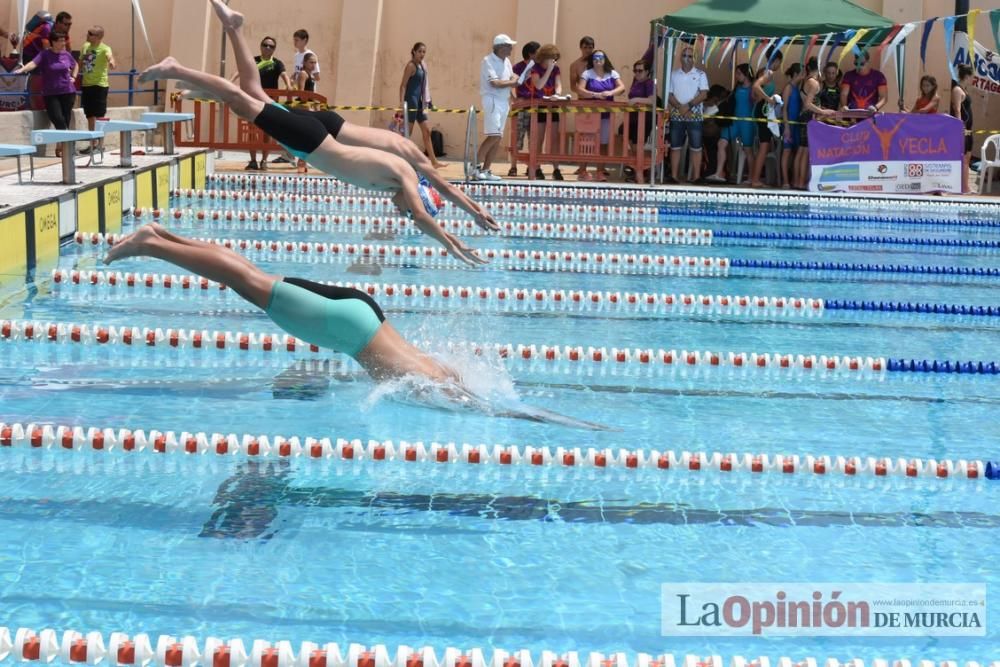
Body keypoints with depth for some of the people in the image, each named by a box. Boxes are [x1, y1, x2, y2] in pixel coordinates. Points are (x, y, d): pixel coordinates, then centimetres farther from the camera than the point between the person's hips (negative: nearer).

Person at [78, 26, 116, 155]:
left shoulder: (104, 48, -11)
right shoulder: (85, 46, 9)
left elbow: (109, 55, -33)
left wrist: (111, 61, -54)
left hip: (99, 85, -7)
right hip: (86, 85, 7)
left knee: (99, 116, -7)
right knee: (90, 116, 12)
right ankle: (92, 144, 20)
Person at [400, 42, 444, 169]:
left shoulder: (422, 65, 13)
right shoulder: (411, 65, -10)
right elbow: (403, 85, -15)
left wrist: (427, 101, 15)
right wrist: (402, 102, -24)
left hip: (419, 101, 9)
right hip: (411, 100, -9)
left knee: (426, 131, 9)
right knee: (407, 132, -6)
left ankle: (434, 162, 12)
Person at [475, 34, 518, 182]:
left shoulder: (507, 61, 14)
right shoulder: (488, 61, -11)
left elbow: (512, 78, 18)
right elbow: (495, 83, -19)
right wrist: (512, 82, -9)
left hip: (504, 101, 8)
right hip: (492, 100, -8)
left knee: (498, 138, 6)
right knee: (494, 135, -18)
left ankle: (486, 170, 9)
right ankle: (477, 166, -12)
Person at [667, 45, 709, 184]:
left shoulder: (700, 74, 3)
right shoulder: (673, 74, 9)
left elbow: (703, 94, -5)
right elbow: (669, 95, 3)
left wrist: (689, 106, -15)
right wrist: (680, 107, -13)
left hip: (694, 115, -2)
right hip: (676, 115, 2)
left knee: (695, 147, -2)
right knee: (675, 147, 3)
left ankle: (696, 177, -2)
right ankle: (674, 177, 7)